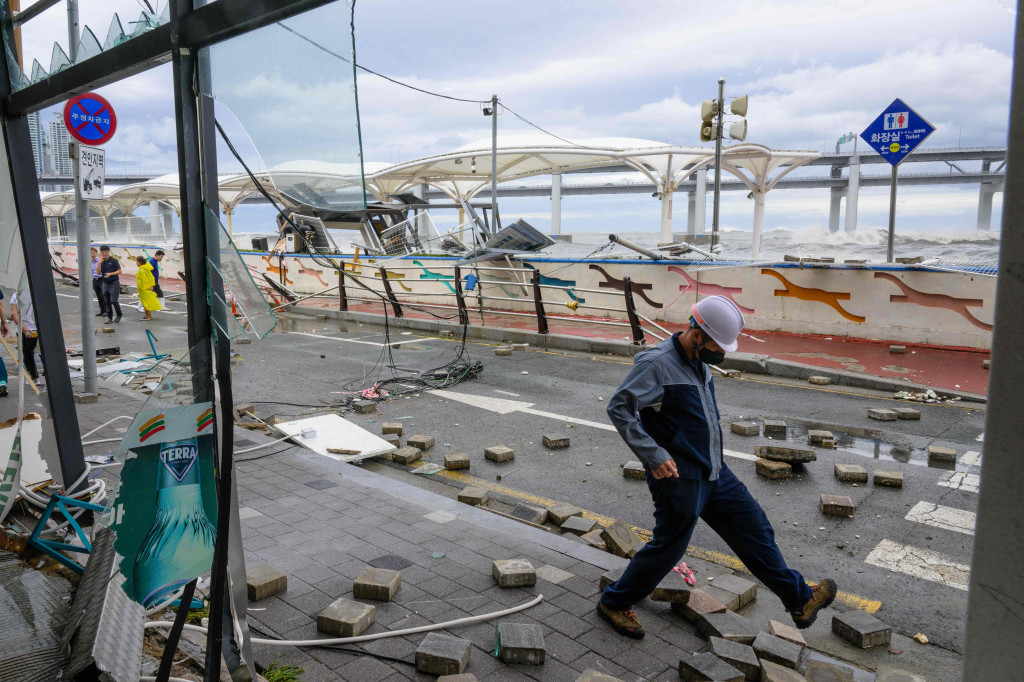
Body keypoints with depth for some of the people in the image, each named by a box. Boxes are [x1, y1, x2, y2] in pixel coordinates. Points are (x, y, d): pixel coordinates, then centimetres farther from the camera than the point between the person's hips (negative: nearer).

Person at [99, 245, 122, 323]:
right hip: (105, 284, 5)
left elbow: (119, 271, -6)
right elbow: (98, 272, -3)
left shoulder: (113, 260, -6)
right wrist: (100, 262, -13)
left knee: (113, 300, -11)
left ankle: (119, 315, 8)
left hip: (114, 283, -5)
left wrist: (110, 274, -20)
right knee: (107, 301, 6)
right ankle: (109, 317, 14)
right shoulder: (101, 261, 6)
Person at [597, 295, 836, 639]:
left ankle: (799, 599, 30)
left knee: (753, 527, 14)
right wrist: (654, 455, -27)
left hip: (714, 472, 9)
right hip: (679, 478, -8)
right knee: (667, 548, 4)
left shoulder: (699, 362, 8)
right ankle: (614, 603, 23)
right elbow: (618, 407, -24)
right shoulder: (657, 363, -20)